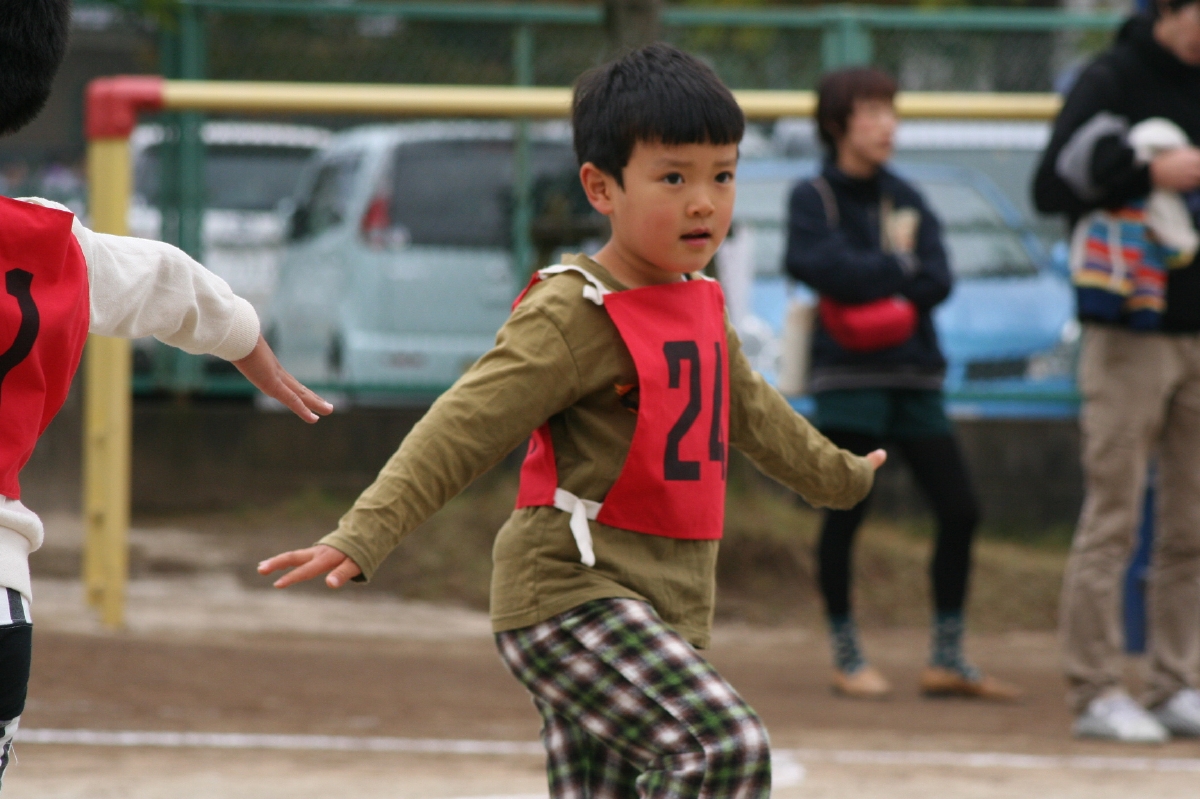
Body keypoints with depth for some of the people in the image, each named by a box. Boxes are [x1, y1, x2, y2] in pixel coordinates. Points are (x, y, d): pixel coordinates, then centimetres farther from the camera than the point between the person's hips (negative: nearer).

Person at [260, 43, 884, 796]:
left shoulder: (701, 305, 14)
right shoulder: (571, 317, -14)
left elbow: (752, 412, 34)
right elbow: (464, 429, -21)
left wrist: (836, 475, 51)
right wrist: (363, 536, -33)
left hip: (663, 612, 8)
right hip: (570, 599, -8)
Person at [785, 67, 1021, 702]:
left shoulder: (904, 198, 13)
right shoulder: (813, 198, 0)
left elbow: (937, 282, 1)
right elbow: (823, 267, -17)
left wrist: (867, 284, -11)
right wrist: (898, 266, -6)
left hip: (913, 375, 5)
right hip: (848, 378, -5)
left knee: (960, 511, -1)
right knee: (845, 514, -2)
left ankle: (947, 658, 8)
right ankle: (846, 656, 11)